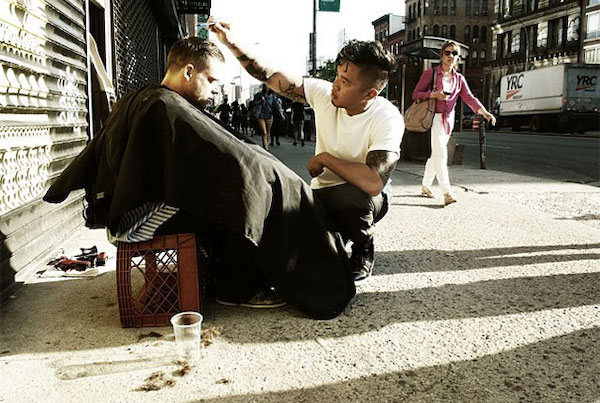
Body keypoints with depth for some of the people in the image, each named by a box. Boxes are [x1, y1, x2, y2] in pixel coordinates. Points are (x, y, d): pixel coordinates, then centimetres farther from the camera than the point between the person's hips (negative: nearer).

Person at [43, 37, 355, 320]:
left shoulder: (135, 101, 13)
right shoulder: (168, 107, -19)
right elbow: (231, 156, -21)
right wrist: (274, 172, -9)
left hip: (115, 212, 10)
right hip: (136, 220, -10)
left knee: (221, 199, 13)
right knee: (241, 196, -11)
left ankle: (226, 273, 17)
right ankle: (238, 291, 2)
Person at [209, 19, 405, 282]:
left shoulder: (387, 119, -26)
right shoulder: (324, 94, -12)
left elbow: (374, 182, -39)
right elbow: (271, 77, -9)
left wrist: (324, 159, -26)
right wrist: (231, 42, -19)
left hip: (364, 197, -4)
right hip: (323, 194, 4)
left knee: (348, 196, -39)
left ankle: (363, 249, -4)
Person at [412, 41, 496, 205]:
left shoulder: (459, 79, 11)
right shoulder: (430, 73, -2)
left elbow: (469, 98, 0)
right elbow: (415, 94, -4)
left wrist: (484, 112, -16)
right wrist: (434, 94, -20)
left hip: (448, 120, 6)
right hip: (433, 117, -5)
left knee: (435, 154, 11)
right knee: (440, 154, -15)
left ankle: (425, 186, 26)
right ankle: (447, 193, -18)